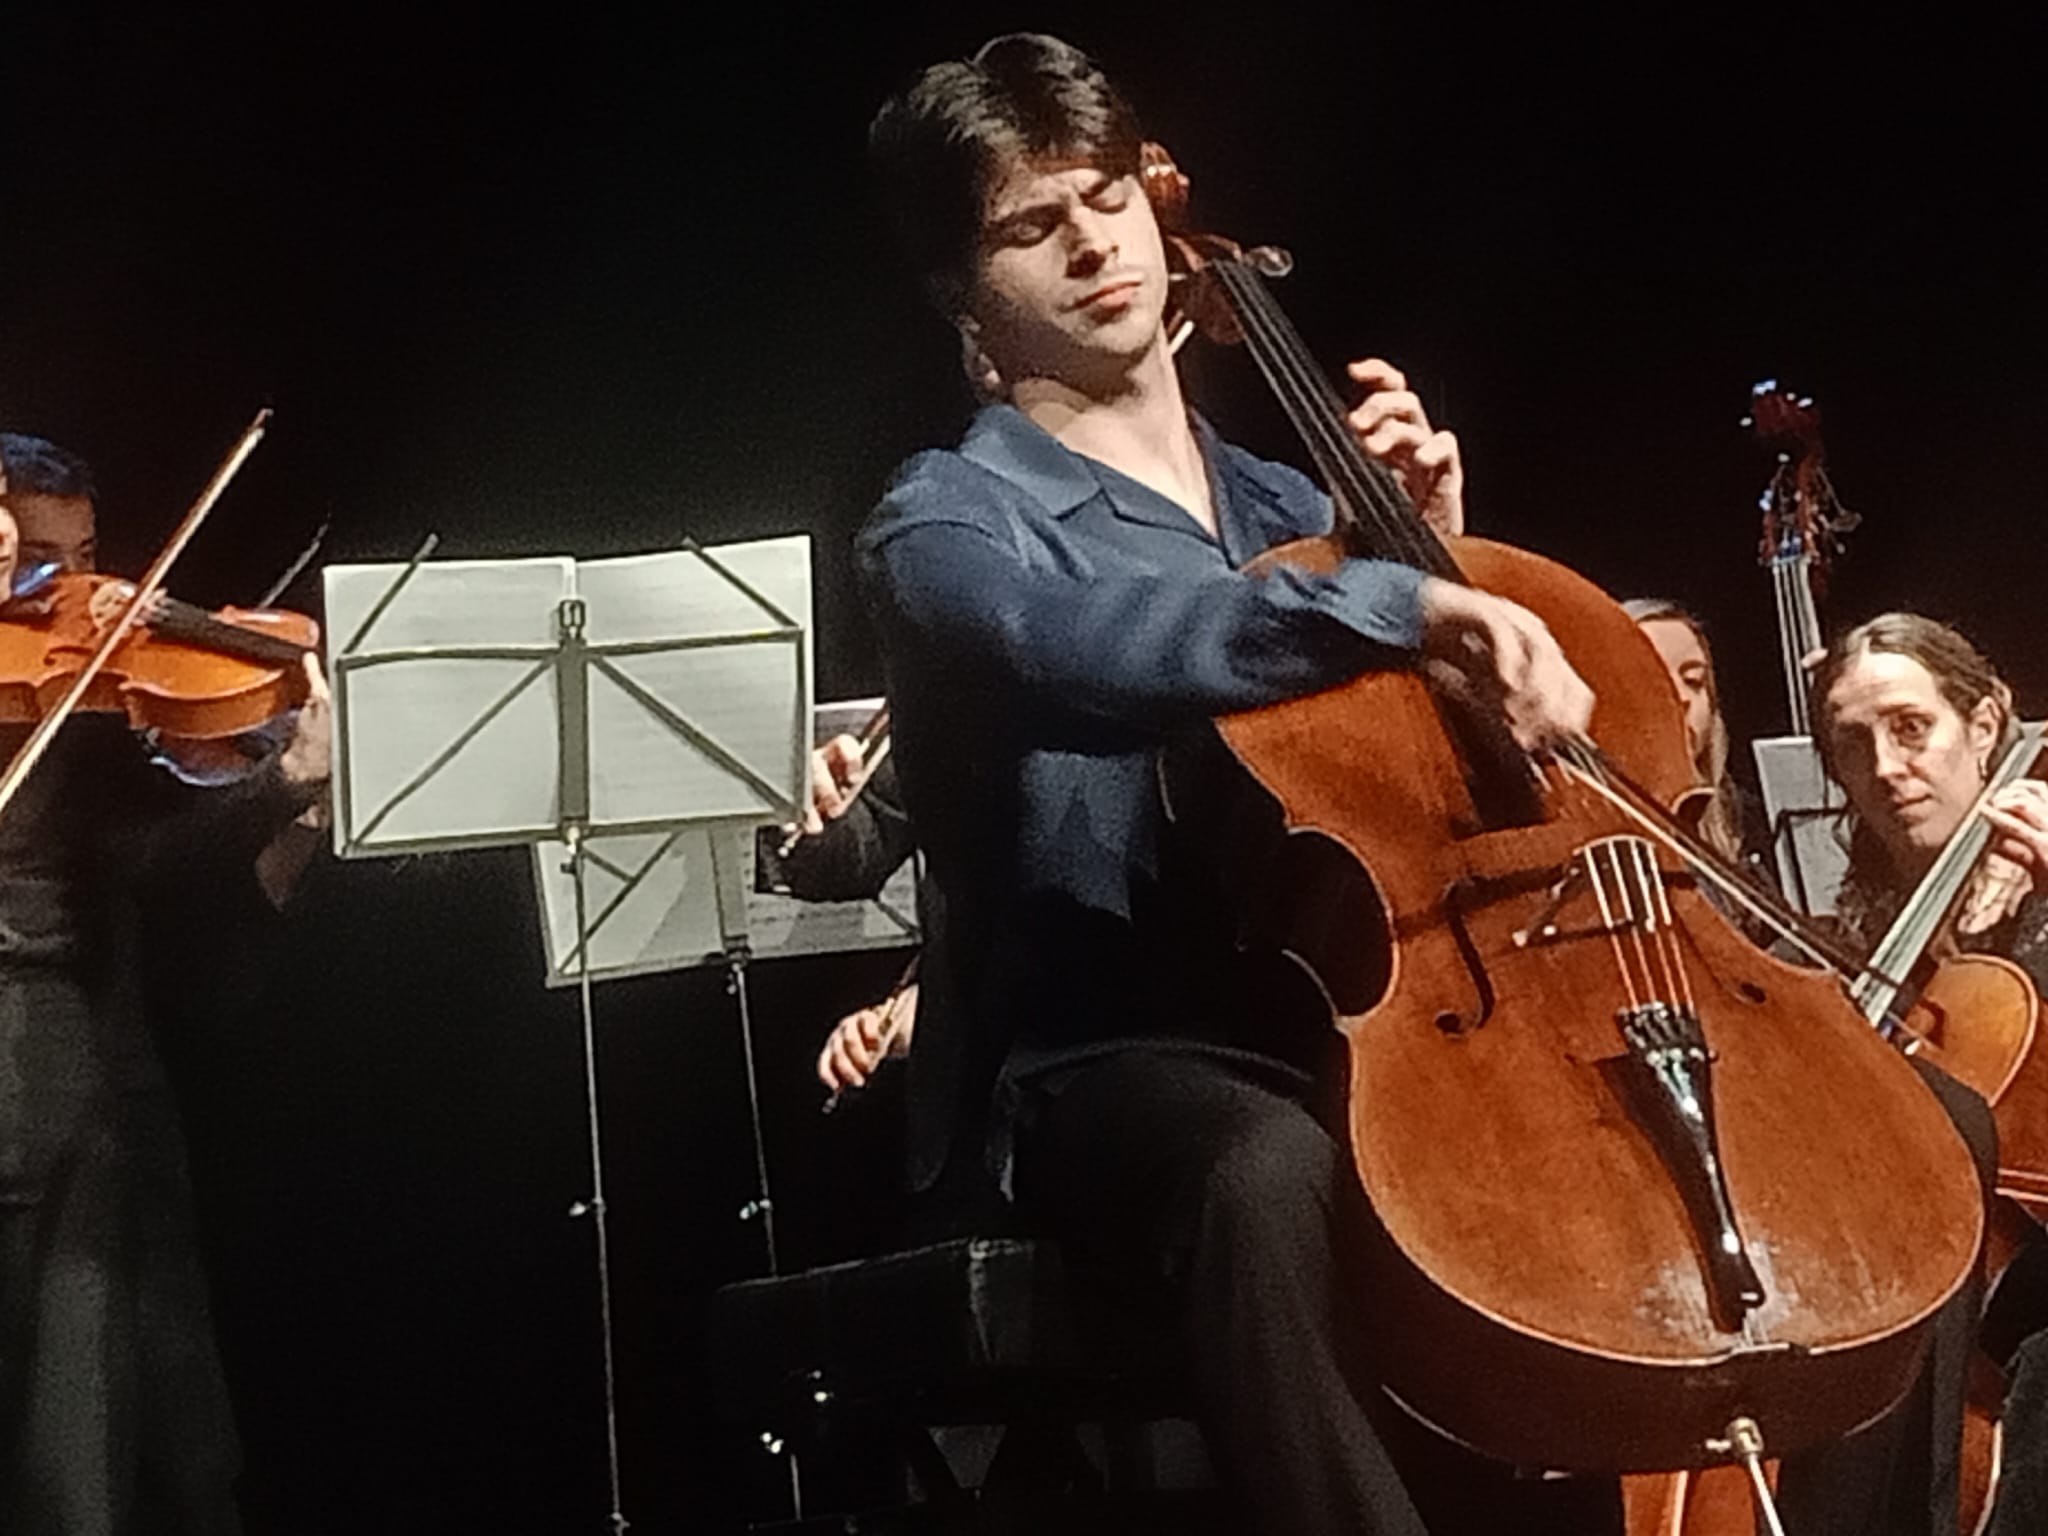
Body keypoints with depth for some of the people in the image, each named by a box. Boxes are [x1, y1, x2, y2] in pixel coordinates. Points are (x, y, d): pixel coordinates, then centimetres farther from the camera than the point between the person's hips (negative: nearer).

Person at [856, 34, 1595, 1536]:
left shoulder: (1280, 503, 19)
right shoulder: (950, 519, -1)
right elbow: (1090, 651, -26)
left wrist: (1436, 552, 8)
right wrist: (1400, 600, -36)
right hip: (1116, 1064, -6)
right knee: (1271, 1173, -42)